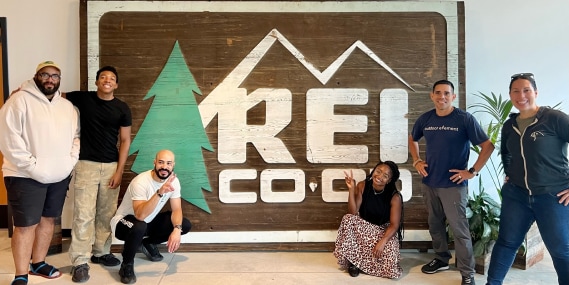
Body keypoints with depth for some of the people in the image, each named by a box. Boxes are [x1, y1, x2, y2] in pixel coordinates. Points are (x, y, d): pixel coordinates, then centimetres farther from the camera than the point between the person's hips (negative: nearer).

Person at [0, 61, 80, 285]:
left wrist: (71, 161, -1)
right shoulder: (20, 101, -8)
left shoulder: (68, 106, 11)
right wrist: (32, 167, -18)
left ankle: (38, 263, 31)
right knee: (26, 225, -1)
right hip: (26, 176, -6)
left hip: (59, 176, 6)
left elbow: (76, 136, 14)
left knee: (48, 219, 15)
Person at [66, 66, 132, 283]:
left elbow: (125, 140, 3)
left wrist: (119, 171, -3)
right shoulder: (82, 98, 1)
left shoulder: (122, 109, 2)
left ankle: (101, 253, 25)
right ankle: (80, 261, 3)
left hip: (111, 166, 2)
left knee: (106, 214, 10)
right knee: (83, 214, -4)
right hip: (86, 165, -2)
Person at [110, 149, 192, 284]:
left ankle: (148, 244, 14)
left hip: (149, 221, 7)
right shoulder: (141, 182, -30)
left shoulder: (173, 181, -11)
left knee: (185, 225, -8)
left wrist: (177, 230, -28)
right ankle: (127, 265, -12)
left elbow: (176, 209, -9)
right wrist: (160, 193, -51)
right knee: (140, 227, -41)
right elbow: (140, 215, -41)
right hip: (125, 221, -6)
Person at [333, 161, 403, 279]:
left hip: (384, 230, -2)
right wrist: (351, 189, -27)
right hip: (364, 227, 2)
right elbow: (353, 213, -18)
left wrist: (383, 241, -33)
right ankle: (353, 259, -13)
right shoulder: (362, 186, -13)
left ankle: (362, 261, 7)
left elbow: (394, 225, -17)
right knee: (347, 219, -31)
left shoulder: (395, 197, -19)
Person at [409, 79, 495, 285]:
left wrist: (472, 172, -12)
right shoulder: (425, 119, 3)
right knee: (435, 224, 17)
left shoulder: (465, 119, -10)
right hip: (429, 183, 5)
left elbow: (488, 146, -8)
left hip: (454, 185, -5)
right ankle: (441, 260, 35)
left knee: (459, 229, -1)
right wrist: (416, 161, 9)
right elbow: (413, 139, 21)